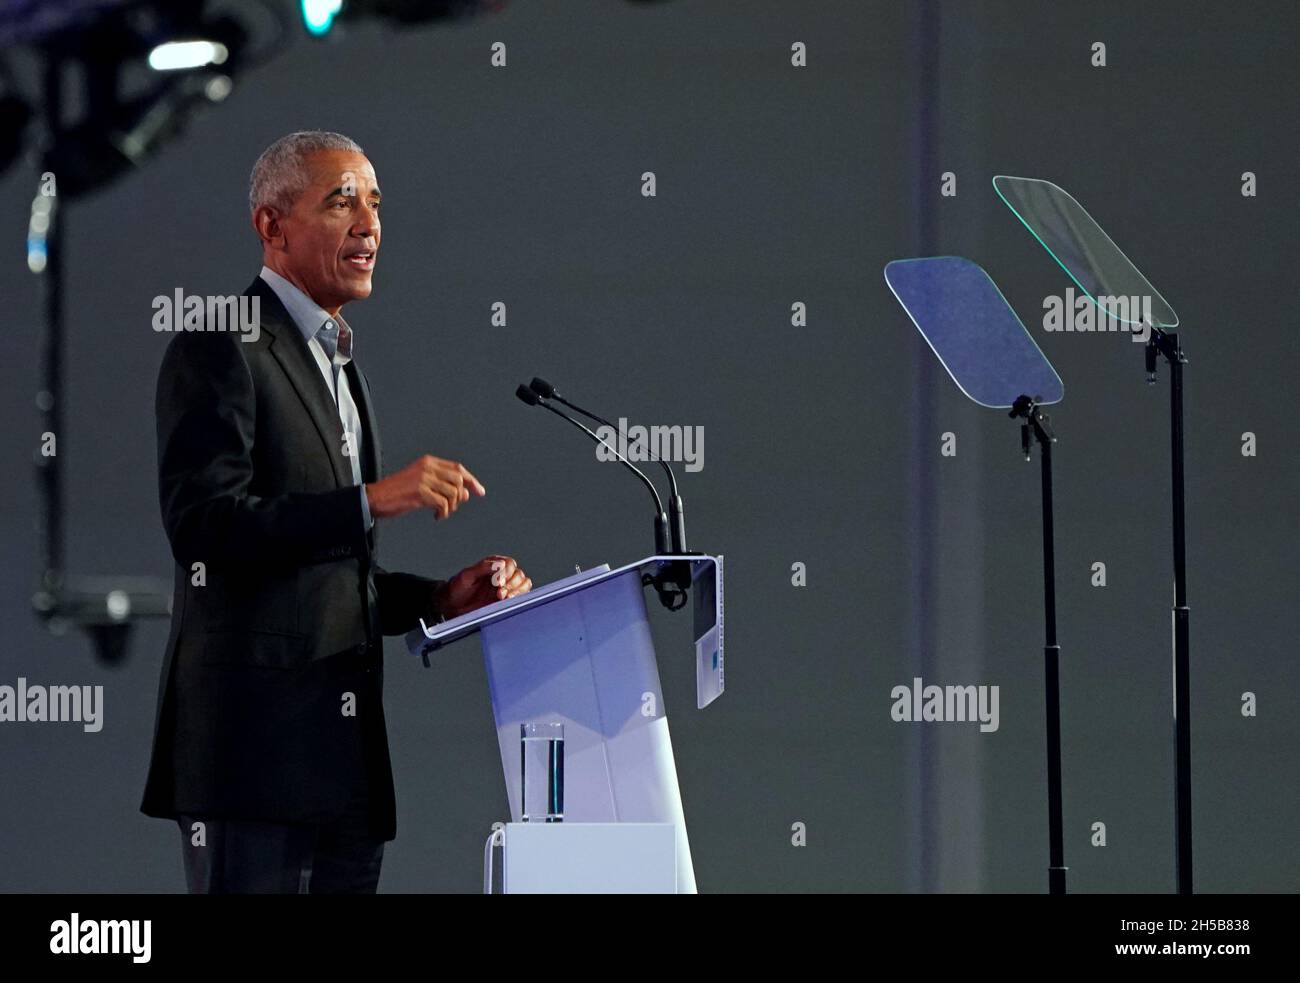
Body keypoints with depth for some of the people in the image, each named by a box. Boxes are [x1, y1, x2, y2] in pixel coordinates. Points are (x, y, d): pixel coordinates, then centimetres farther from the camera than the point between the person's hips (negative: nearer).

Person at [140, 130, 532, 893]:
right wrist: (373, 500, -23)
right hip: (255, 742, -9)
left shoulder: (343, 367, 24)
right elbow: (203, 523, -18)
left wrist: (443, 600, 10)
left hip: (345, 751, 9)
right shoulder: (221, 346, -5)